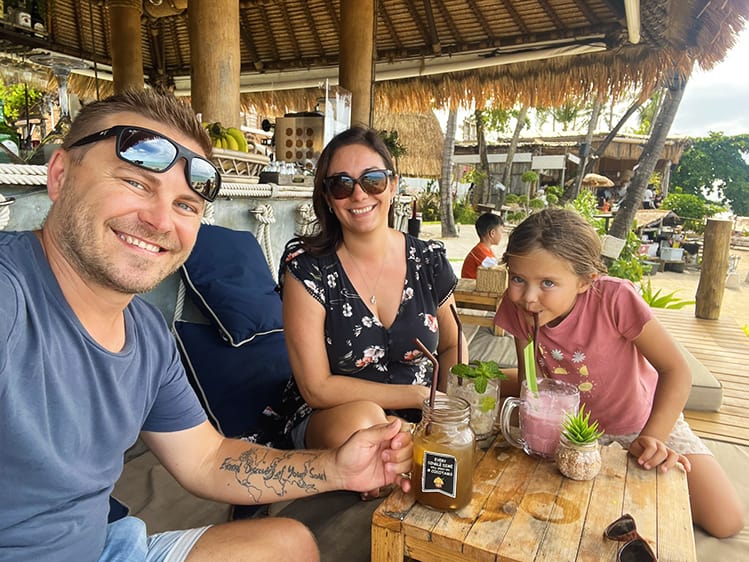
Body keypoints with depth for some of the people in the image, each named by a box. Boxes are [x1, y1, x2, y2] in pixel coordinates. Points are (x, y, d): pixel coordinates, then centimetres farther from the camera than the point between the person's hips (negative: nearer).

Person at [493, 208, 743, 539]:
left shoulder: (614, 298, -33)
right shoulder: (518, 307, -22)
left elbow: (675, 370, -25)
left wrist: (652, 439, -33)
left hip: (642, 421, -3)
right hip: (570, 422, 3)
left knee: (725, 521, -10)